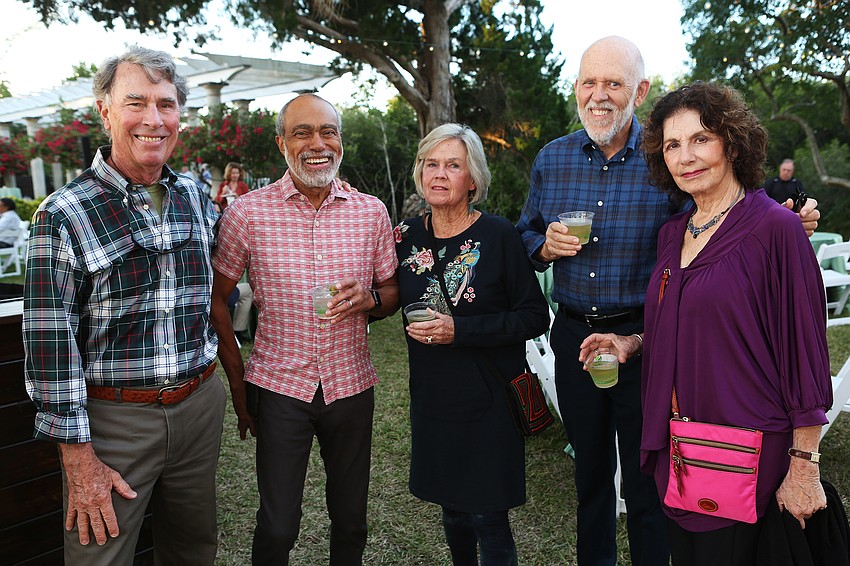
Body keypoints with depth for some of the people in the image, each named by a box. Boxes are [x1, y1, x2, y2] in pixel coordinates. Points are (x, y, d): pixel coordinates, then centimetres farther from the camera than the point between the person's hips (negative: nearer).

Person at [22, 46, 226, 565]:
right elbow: (50, 343, -12)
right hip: (112, 418, -4)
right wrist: (79, 457, -13)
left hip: (200, 404, 5)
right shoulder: (64, 214, -11)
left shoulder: (197, 199, 3)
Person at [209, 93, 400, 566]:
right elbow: (216, 299, 1)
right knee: (277, 528, 5)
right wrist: (238, 382, 0)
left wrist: (369, 301, -14)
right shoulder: (248, 212, -6)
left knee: (351, 519, 17)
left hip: (352, 385, 2)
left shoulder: (372, 212, 0)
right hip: (280, 386, -2)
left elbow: (392, 290, 9)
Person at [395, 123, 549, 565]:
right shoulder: (407, 236, 3)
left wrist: (459, 330, -19)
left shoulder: (498, 235, -10)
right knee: (452, 510, 17)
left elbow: (534, 317, -11)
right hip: (432, 396, 4)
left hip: (488, 398, -4)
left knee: (487, 518, 2)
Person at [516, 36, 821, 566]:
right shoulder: (551, 159, 3)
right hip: (575, 337, 4)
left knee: (647, 483, 8)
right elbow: (526, 235, 12)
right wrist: (546, 246, -11)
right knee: (590, 469, 22)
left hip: (645, 340, -3)